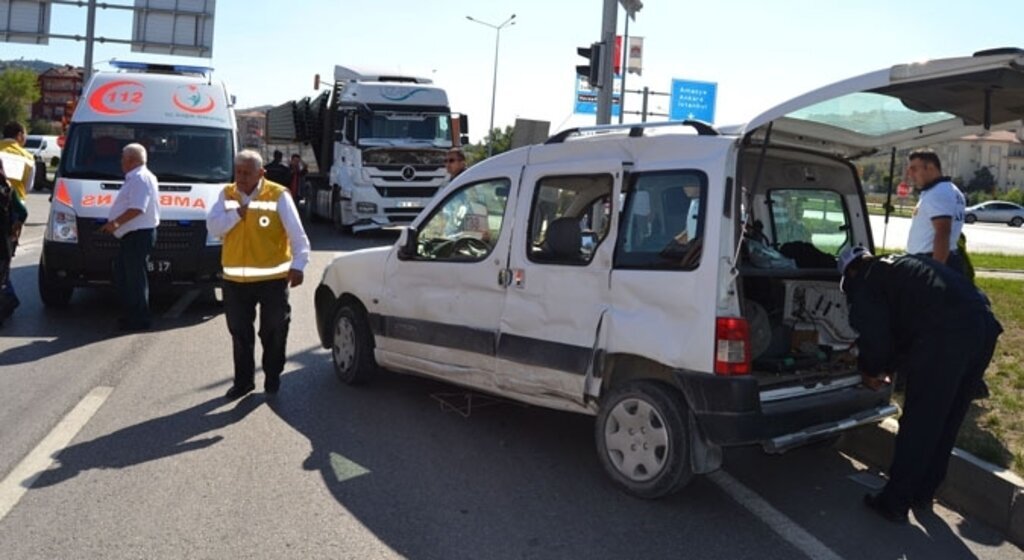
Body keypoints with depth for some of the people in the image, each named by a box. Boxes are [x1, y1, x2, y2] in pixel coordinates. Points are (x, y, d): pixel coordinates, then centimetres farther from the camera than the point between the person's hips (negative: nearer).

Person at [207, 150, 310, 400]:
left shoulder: (278, 195, -8)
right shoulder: (227, 195, 6)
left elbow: (297, 233, -12)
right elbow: (213, 227, -3)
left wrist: (298, 265, -23)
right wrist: (237, 212, -14)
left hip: (272, 278, -4)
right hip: (235, 279, 4)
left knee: (274, 332, 9)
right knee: (240, 333, 13)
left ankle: (273, 377, 27)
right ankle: (243, 380, 27)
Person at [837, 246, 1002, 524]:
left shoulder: (865, 282, 9)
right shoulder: (903, 265, 34)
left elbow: (875, 337, 1)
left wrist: (871, 372, 20)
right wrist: (888, 367, 38)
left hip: (945, 335, -8)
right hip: (985, 325, 8)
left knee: (918, 424, 3)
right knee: (947, 422, 20)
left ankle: (895, 503, 14)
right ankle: (923, 493, 34)